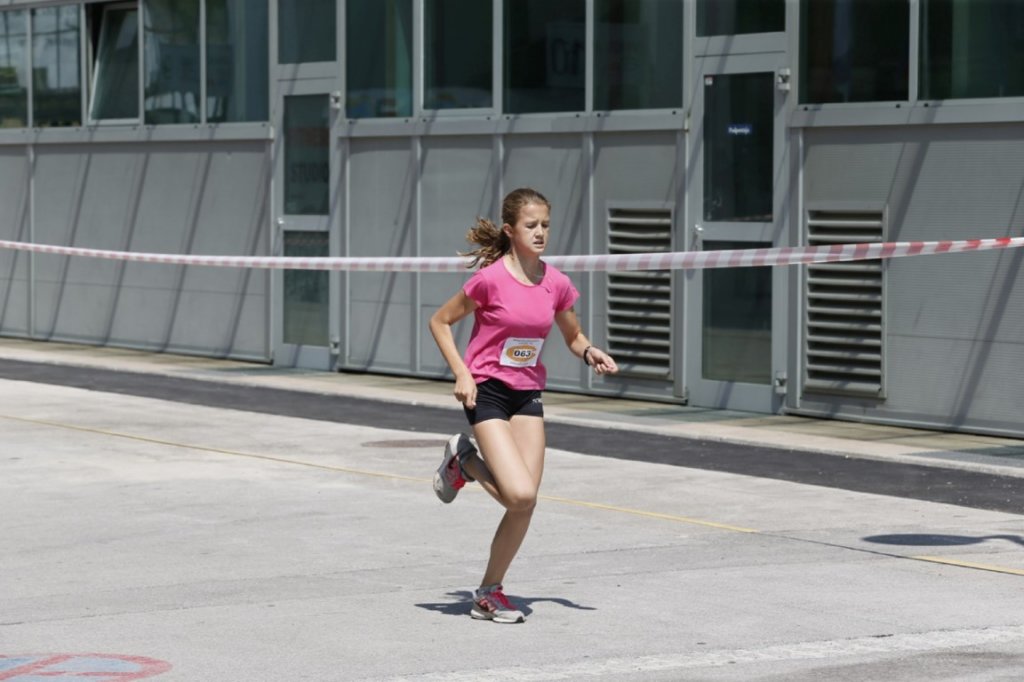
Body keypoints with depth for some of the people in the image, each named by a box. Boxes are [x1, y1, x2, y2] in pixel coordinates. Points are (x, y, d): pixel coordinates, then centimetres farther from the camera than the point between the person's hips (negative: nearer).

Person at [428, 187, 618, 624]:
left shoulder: (555, 284, 1)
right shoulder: (490, 278, -14)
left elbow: (573, 337, 16)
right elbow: (440, 321, -3)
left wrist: (590, 353, -7)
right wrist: (461, 374, -13)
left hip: (528, 394, 5)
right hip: (486, 391, -5)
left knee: (525, 503, -2)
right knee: (520, 495, -19)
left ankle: (489, 593, 15)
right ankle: (463, 461, 11)